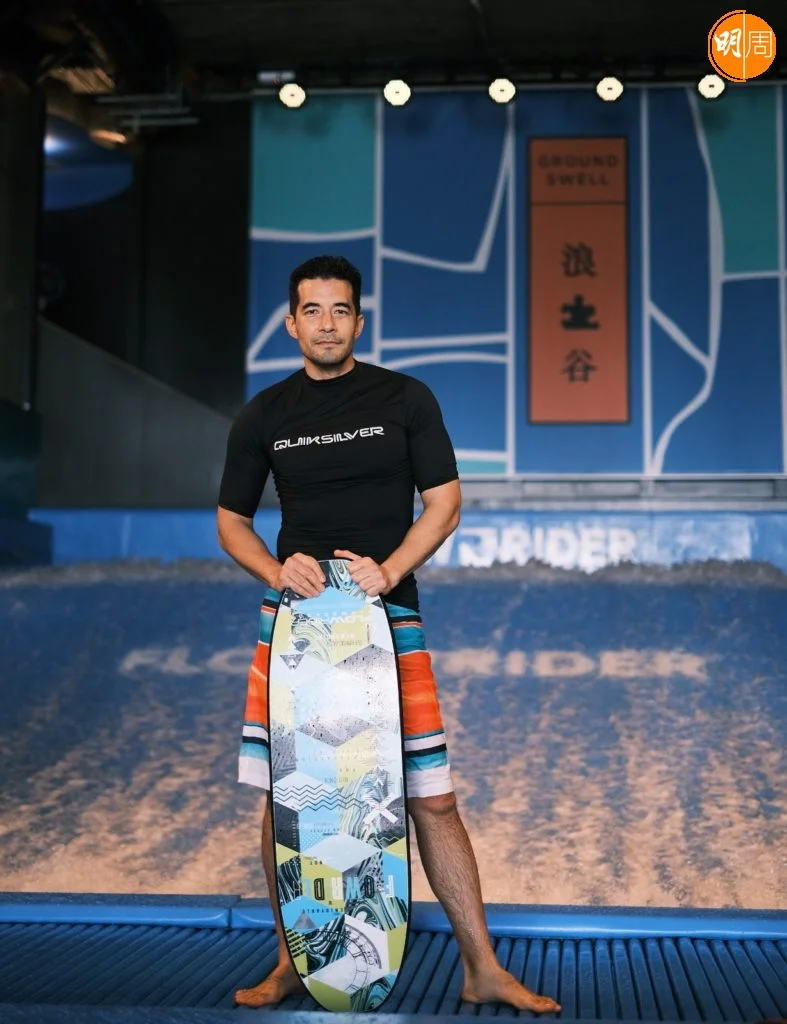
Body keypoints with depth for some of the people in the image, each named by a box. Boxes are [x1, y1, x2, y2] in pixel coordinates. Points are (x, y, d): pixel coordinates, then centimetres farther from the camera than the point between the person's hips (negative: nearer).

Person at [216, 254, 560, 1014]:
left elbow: (444, 502, 2)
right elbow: (231, 521, 12)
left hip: (390, 616, -2)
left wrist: (388, 570, -14)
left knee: (432, 799, -2)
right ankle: (291, 964, 22)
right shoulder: (263, 417, 8)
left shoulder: (406, 400, 3)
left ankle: (481, 970, 10)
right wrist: (277, 570, -8)